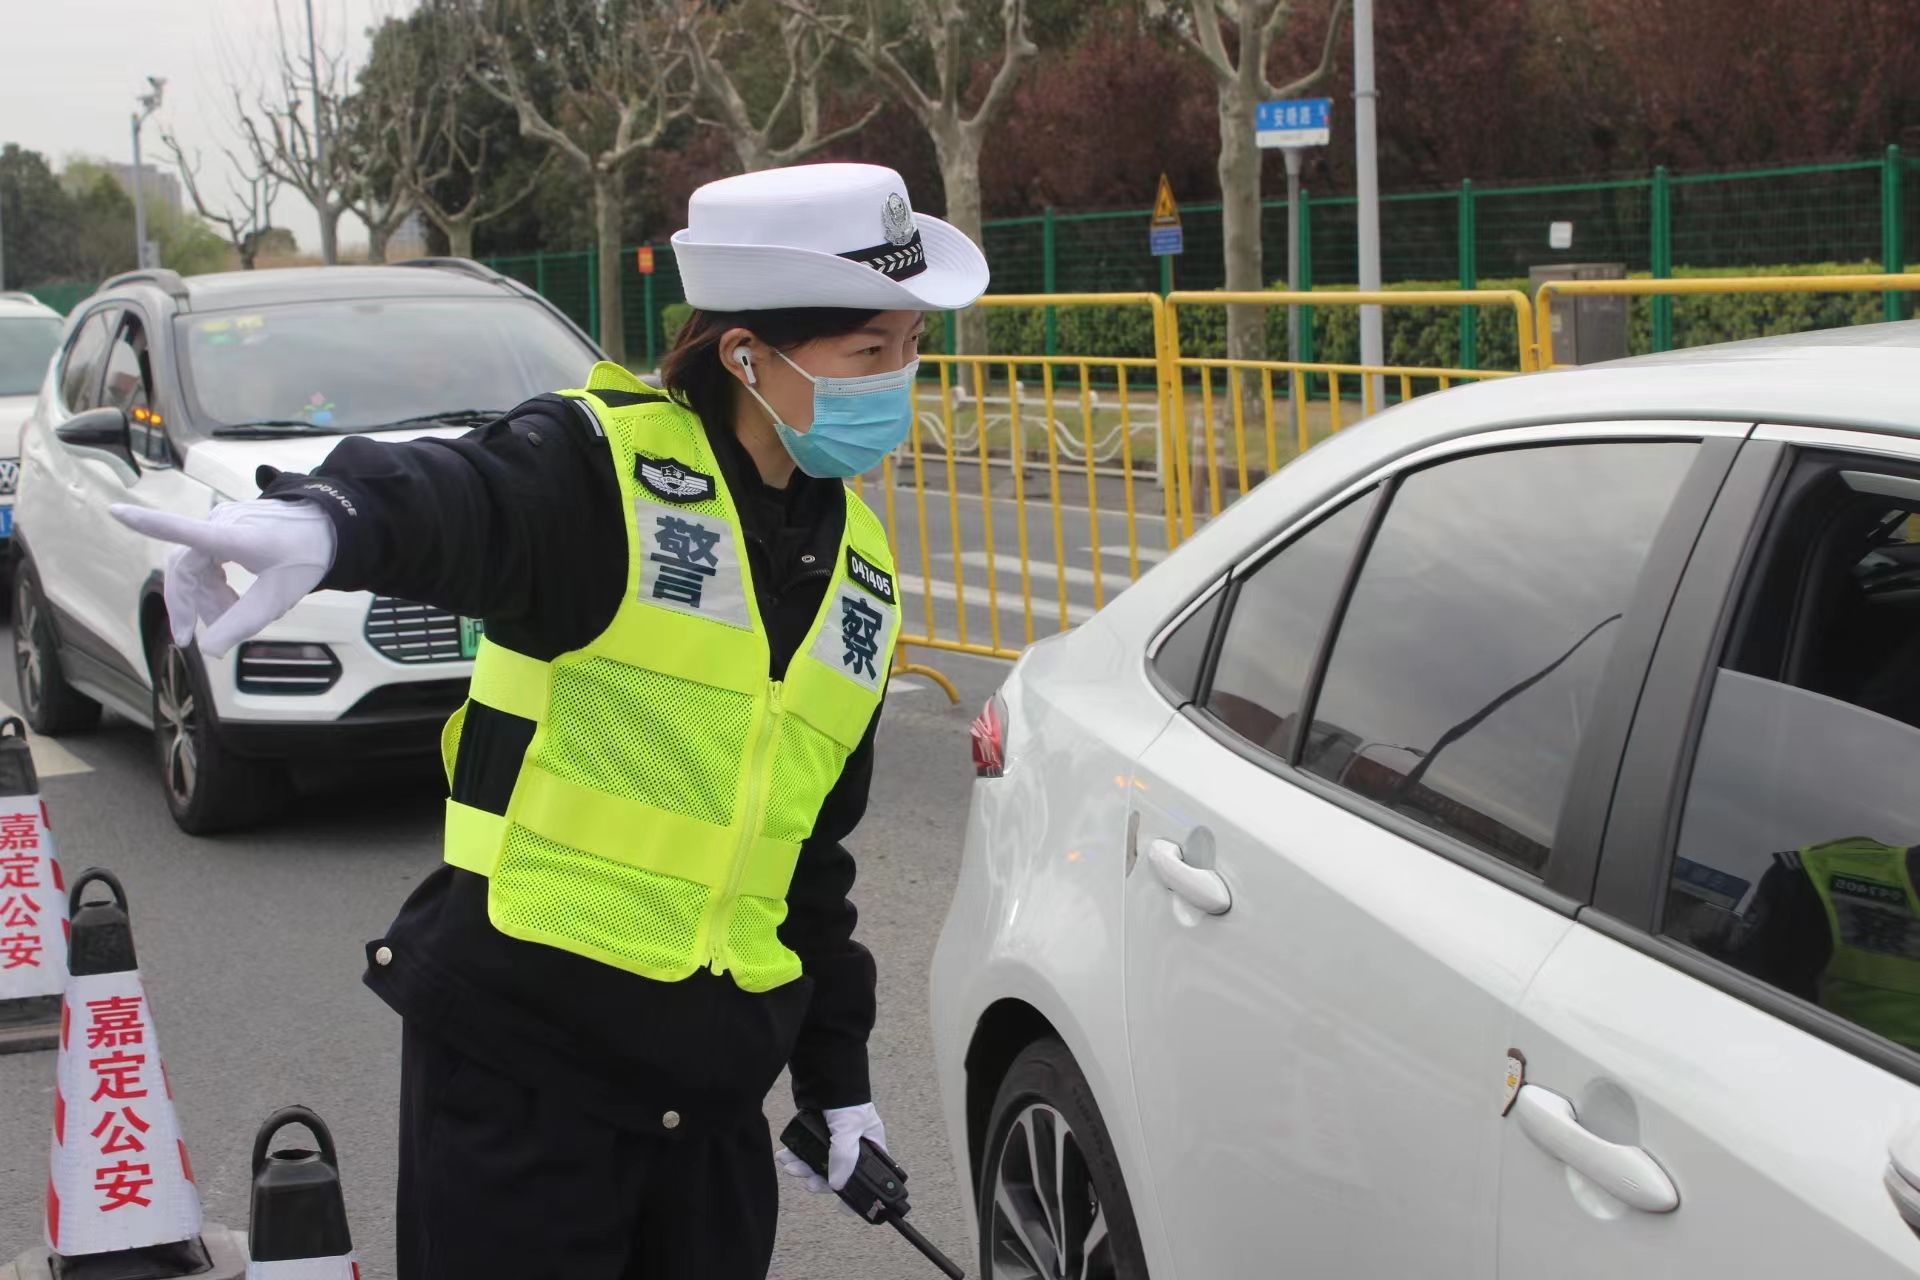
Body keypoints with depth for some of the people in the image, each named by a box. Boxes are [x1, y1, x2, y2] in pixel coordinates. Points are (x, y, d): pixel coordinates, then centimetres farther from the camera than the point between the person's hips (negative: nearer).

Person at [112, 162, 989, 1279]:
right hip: (521, 1033, -6)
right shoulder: (606, 469, -9)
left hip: (718, 1062, 6)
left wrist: (837, 1070, 22)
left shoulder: (860, 563, 13)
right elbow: (456, 500, -33)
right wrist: (325, 519, -56)